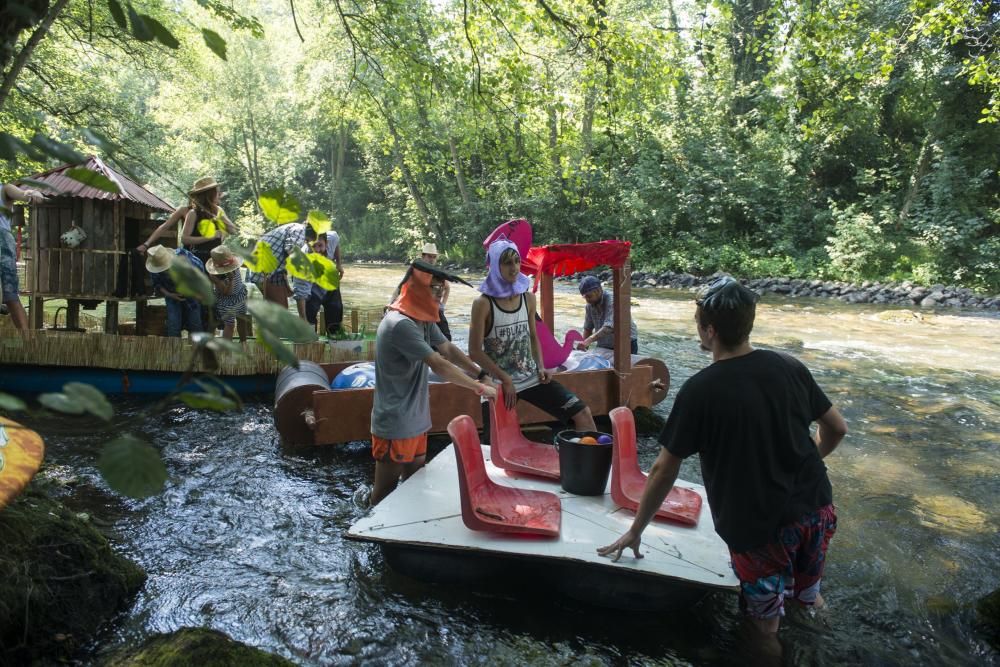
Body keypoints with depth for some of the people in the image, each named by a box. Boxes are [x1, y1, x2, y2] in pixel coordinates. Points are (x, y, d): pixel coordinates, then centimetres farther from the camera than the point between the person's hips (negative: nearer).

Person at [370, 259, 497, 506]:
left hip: (416, 421, 9)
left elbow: (448, 349, 9)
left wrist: (481, 374, -4)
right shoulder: (400, 324, -24)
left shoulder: (423, 320, 6)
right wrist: (480, 388, -18)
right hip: (396, 426, -9)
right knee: (386, 494, 4)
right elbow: (439, 365, -25)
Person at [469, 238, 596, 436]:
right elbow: (475, 351, -13)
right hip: (498, 383, -4)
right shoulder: (483, 303, -12)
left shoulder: (528, 298, 3)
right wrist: (505, 379, -16)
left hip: (532, 378, 5)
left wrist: (540, 367, 0)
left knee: (582, 413, -3)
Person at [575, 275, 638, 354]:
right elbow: (588, 328, 7)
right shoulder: (590, 304, -1)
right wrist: (583, 346, -6)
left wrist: (588, 341, -45)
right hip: (604, 347, 6)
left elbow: (609, 327, -35)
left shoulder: (612, 300, -23)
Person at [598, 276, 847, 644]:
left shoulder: (699, 391, -18)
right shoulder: (789, 366, -5)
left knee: (766, 628, 18)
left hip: (760, 526, -5)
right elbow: (836, 429, 7)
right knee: (807, 596, 32)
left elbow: (664, 470, -12)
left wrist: (635, 531, -1)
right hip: (817, 506, 5)